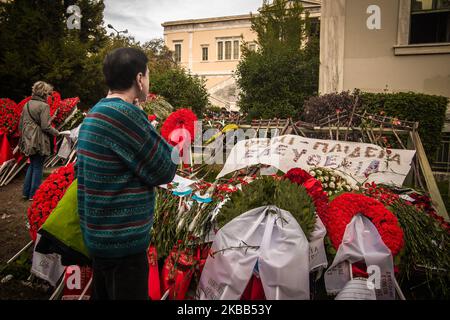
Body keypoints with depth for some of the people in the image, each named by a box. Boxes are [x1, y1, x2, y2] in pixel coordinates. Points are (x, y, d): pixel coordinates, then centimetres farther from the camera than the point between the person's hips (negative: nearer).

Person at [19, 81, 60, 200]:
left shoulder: (27, 105, 11)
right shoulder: (44, 106, -13)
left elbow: (21, 124, 15)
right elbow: (46, 126, -18)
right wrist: (57, 133, -2)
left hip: (28, 140, 8)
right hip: (39, 141, -8)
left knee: (32, 165, 20)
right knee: (38, 167, 3)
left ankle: (26, 192, 24)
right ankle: (34, 195, 10)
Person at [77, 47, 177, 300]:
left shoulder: (95, 113, 8)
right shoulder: (126, 114, -22)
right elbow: (164, 172, -16)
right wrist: (170, 149, 0)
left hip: (101, 233, 9)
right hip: (122, 238, -9)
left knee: (104, 293, 23)